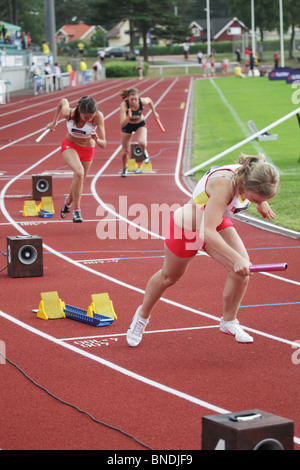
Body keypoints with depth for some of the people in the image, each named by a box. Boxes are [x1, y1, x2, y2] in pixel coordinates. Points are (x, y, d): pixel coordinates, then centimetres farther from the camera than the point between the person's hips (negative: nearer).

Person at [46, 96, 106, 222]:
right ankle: (76, 210, -19)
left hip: (88, 150, 2)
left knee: (79, 180, 14)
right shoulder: (68, 113, -28)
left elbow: (103, 145, -27)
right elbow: (63, 100, -3)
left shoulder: (98, 116, -30)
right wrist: (54, 122, 7)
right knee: (79, 172, -29)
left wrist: (97, 140, -50)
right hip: (69, 146, -2)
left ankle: (68, 201, 49)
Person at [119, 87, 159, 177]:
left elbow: (150, 101, -2)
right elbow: (122, 124, -39)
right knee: (125, 150, 7)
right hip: (127, 125, 0)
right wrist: (129, 117, -57)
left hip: (140, 124, 0)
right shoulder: (124, 105, -34)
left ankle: (144, 152, 10)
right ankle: (124, 168, 39)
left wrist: (154, 112, 13)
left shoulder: (143, 102, -29)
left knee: (142, 143, -29)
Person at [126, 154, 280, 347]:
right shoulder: (224, 184, -44)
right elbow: (207, 232, -52)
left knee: (243, 269, -17)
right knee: (168, 277, 18)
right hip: (187, 225, -5)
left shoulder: (251, 176, -23)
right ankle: (142, 315, 47)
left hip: (218, 222, 5)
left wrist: (262, 203, -4)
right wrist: (235, 258, -57)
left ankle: (229, 321, 6)